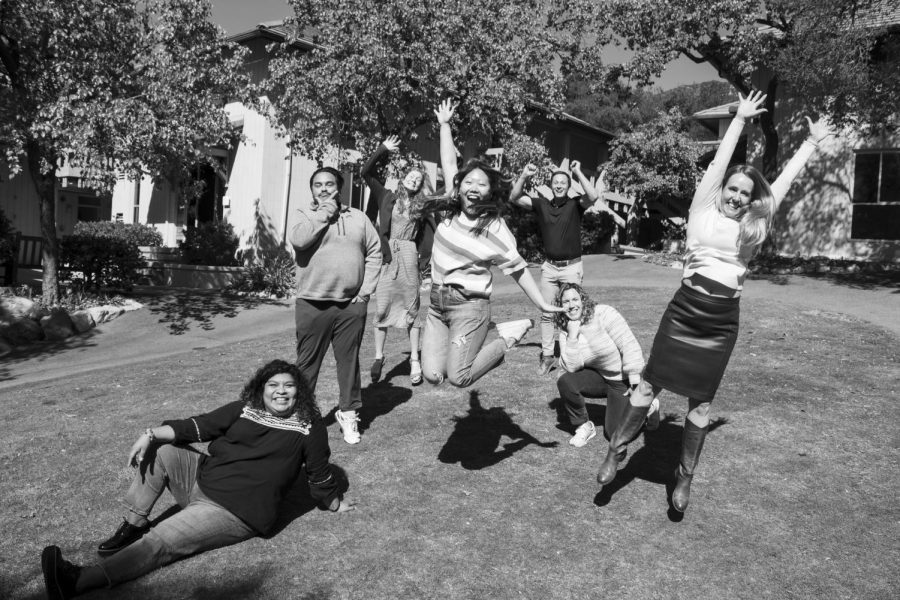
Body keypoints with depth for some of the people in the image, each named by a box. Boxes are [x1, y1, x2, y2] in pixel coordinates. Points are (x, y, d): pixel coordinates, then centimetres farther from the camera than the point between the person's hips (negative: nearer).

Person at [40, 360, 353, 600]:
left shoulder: (309, 428, -7)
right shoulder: (243, 409, 4)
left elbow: (320, 475, 3)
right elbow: (196, 427, 1)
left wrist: (336, 504, 11)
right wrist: (151, 434, -11)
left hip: (237, 511, -6)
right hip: (202, 478, 6)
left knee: (161, 540, -22)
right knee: (160, 450, -9)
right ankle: (133, 525, -6)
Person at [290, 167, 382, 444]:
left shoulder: (358, 217, 11)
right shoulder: (304, 215, 5)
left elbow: (374, 252, 9)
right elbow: (298, 240, -16)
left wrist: (366, 289, 0)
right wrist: (324, 213, -10)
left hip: (351, 304, 2)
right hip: (312, 304, -1)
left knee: (349, 360, 8)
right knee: (307, 362, 6)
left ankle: (348, 413, 21)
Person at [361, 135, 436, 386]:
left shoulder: (422, 206, 10)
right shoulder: (387, 197, 8)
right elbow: (365, 172, 3)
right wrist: (383, 149, -1)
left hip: (408, 255, 0)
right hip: (386, 254, 0)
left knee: (411, 307, 3)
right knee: (382, 307, -1)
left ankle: (415, 360, 9)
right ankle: (378, 356, 10)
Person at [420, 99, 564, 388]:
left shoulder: (496, 229, -11)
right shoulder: (453, 205, 1)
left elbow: (518, 268, -4)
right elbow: (449, 164, 10)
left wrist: (543, 304, -5)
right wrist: (444, 124, 14)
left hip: (469, 306, -5)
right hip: (437, 303, 5)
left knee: (458, 378, -11)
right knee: (432, 375, -1)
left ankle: (507, 338, 12)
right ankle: (480, 340, 23)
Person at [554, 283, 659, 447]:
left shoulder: (604, 314, -20)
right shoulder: (565, 331, -5)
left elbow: (630, 346, -23)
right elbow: (570, 368, -17)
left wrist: (636, 383, -24)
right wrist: (572, 337, -24)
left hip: (624, 379, -4)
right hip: (599, 377, 4)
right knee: (564, 381, -24)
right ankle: (584, 427, -3)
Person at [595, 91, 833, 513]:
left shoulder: (754, 226, 11)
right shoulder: (703, 211, 6)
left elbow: (784, 180, 19)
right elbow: (718, 163, 6)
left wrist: (812, 144, 26)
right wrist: (740, 119, 10)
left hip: (722, 323, 2)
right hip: (684, 310, -2)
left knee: (701, 402, 9)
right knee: (649, 384, 4)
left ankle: (684, 478, 22)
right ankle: (615, 453, 19)